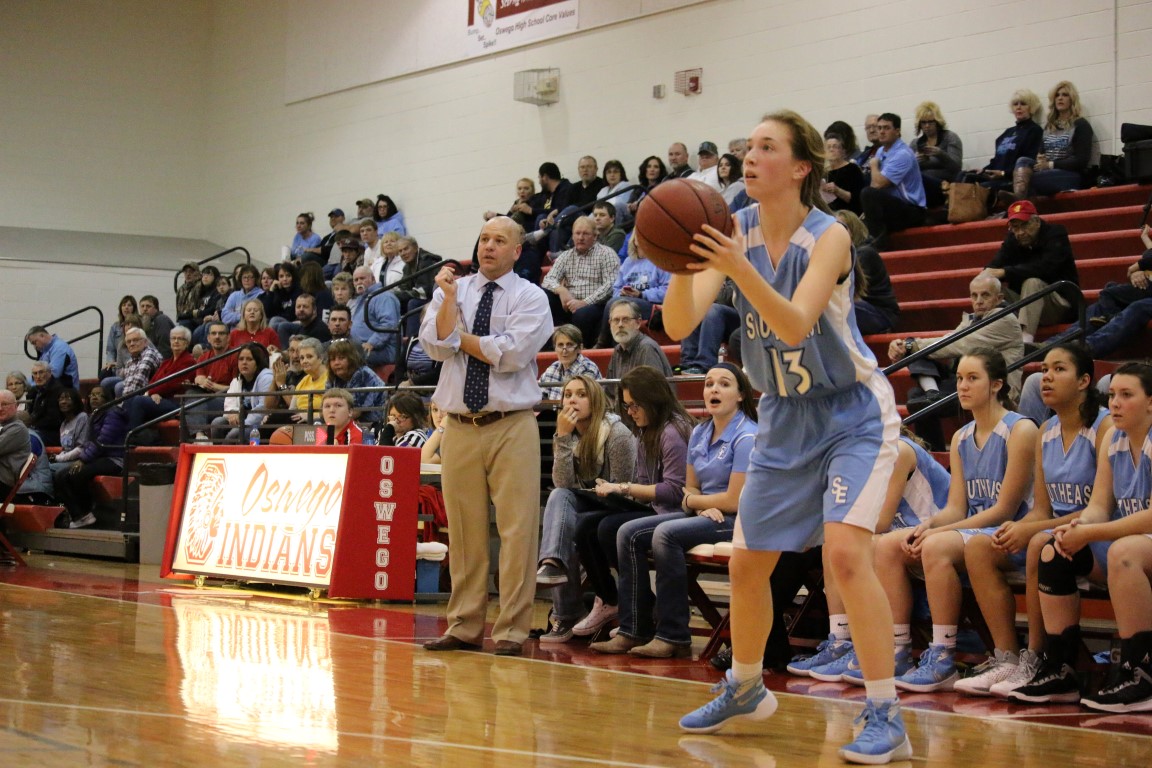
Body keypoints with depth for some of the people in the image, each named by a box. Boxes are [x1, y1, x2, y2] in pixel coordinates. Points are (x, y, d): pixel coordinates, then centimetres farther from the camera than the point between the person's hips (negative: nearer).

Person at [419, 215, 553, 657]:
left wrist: (461, 336, -3)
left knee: (516, 529, -6)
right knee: (464, 531, 5)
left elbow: (510, 353, -12)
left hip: (512, 426, -3)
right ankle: (464, 628, 13)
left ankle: (511, 631, 0)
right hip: (459, 427, 3)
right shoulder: (452, 290, 12)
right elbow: (435, 346, -2)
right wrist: (449, 298, -11)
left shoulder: (530, 298, 2)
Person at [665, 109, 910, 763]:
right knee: (747, 561, 11)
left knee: (846, 550, -23)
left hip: (852, 413, -6)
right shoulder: (737, 232, -7)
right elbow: (680, 326, -17)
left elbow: (795, 325, -35)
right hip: (785, 415, 6)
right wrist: (685, 267, -36)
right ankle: (745, 690, 33)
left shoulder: (828, 236, -20)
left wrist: (739, 269, -48)